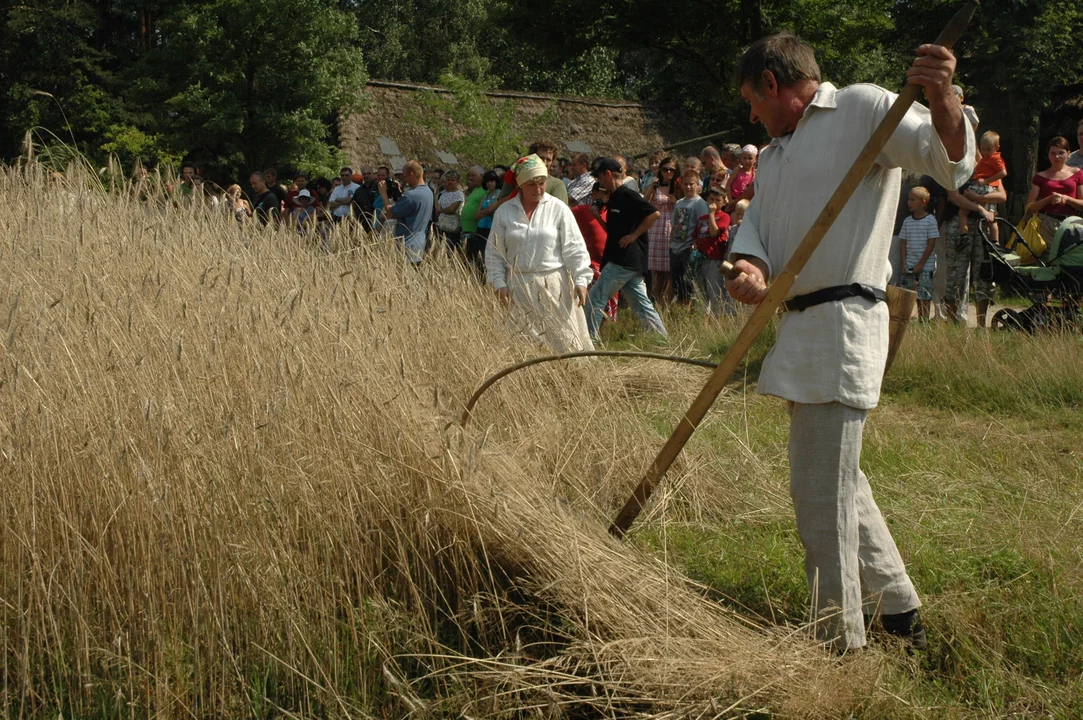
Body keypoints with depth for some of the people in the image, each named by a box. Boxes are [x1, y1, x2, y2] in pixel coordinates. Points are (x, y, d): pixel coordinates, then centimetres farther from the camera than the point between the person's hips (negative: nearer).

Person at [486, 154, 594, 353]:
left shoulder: (558, 208, 0)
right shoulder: (504, 212, 5)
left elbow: (574, 247, -1)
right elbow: (494, 252, 9)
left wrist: (581, 280, -7)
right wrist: (499, 283, 1)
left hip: (554, 285, -2)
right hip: (518, 288, 2)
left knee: (565, 340, -3)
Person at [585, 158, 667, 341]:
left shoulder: (627, 196, -12)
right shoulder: (615, 198, 17)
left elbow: (654, 214, -21)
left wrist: (634, 235, -18)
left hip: (625, 259, -10)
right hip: (629, 261, 10)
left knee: (595, 298, -8)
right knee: (641, 304, 10)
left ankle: (590, 339, -5)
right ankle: (664, 340, 12)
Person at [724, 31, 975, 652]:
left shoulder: (863, 108, -4)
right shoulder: (775, 155, 22)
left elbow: (951, 161, -15)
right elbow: (757, 227, 11)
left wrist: (942, 100, -36)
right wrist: (749, 266, -12)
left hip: (843, 324, -10)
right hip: (800, 329, 10)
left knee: (822, 494, -7)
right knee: (836, 479, 20)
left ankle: (841, 647, 4)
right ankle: (899, 607, 35)